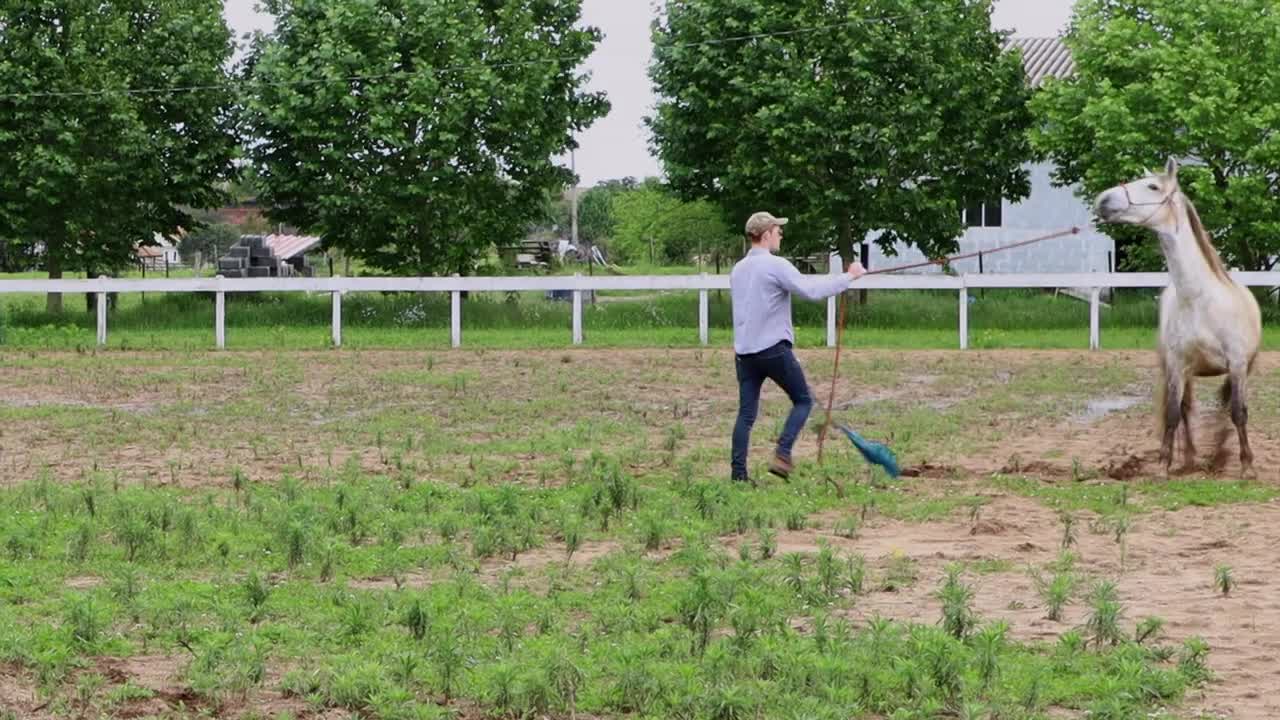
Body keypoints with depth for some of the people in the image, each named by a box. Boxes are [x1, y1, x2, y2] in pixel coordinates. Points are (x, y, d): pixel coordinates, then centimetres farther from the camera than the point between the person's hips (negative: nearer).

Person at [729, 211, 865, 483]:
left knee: (746, 413, 7)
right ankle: (782, 454, -8)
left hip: (743, 351, 7)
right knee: (803, 400, 7)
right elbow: (812, 291, -18)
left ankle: (738, 472, 1)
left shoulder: (738, 270, 14)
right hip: (773, 348, -7)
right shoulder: (776, 266, -11)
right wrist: (848, 277, -8)